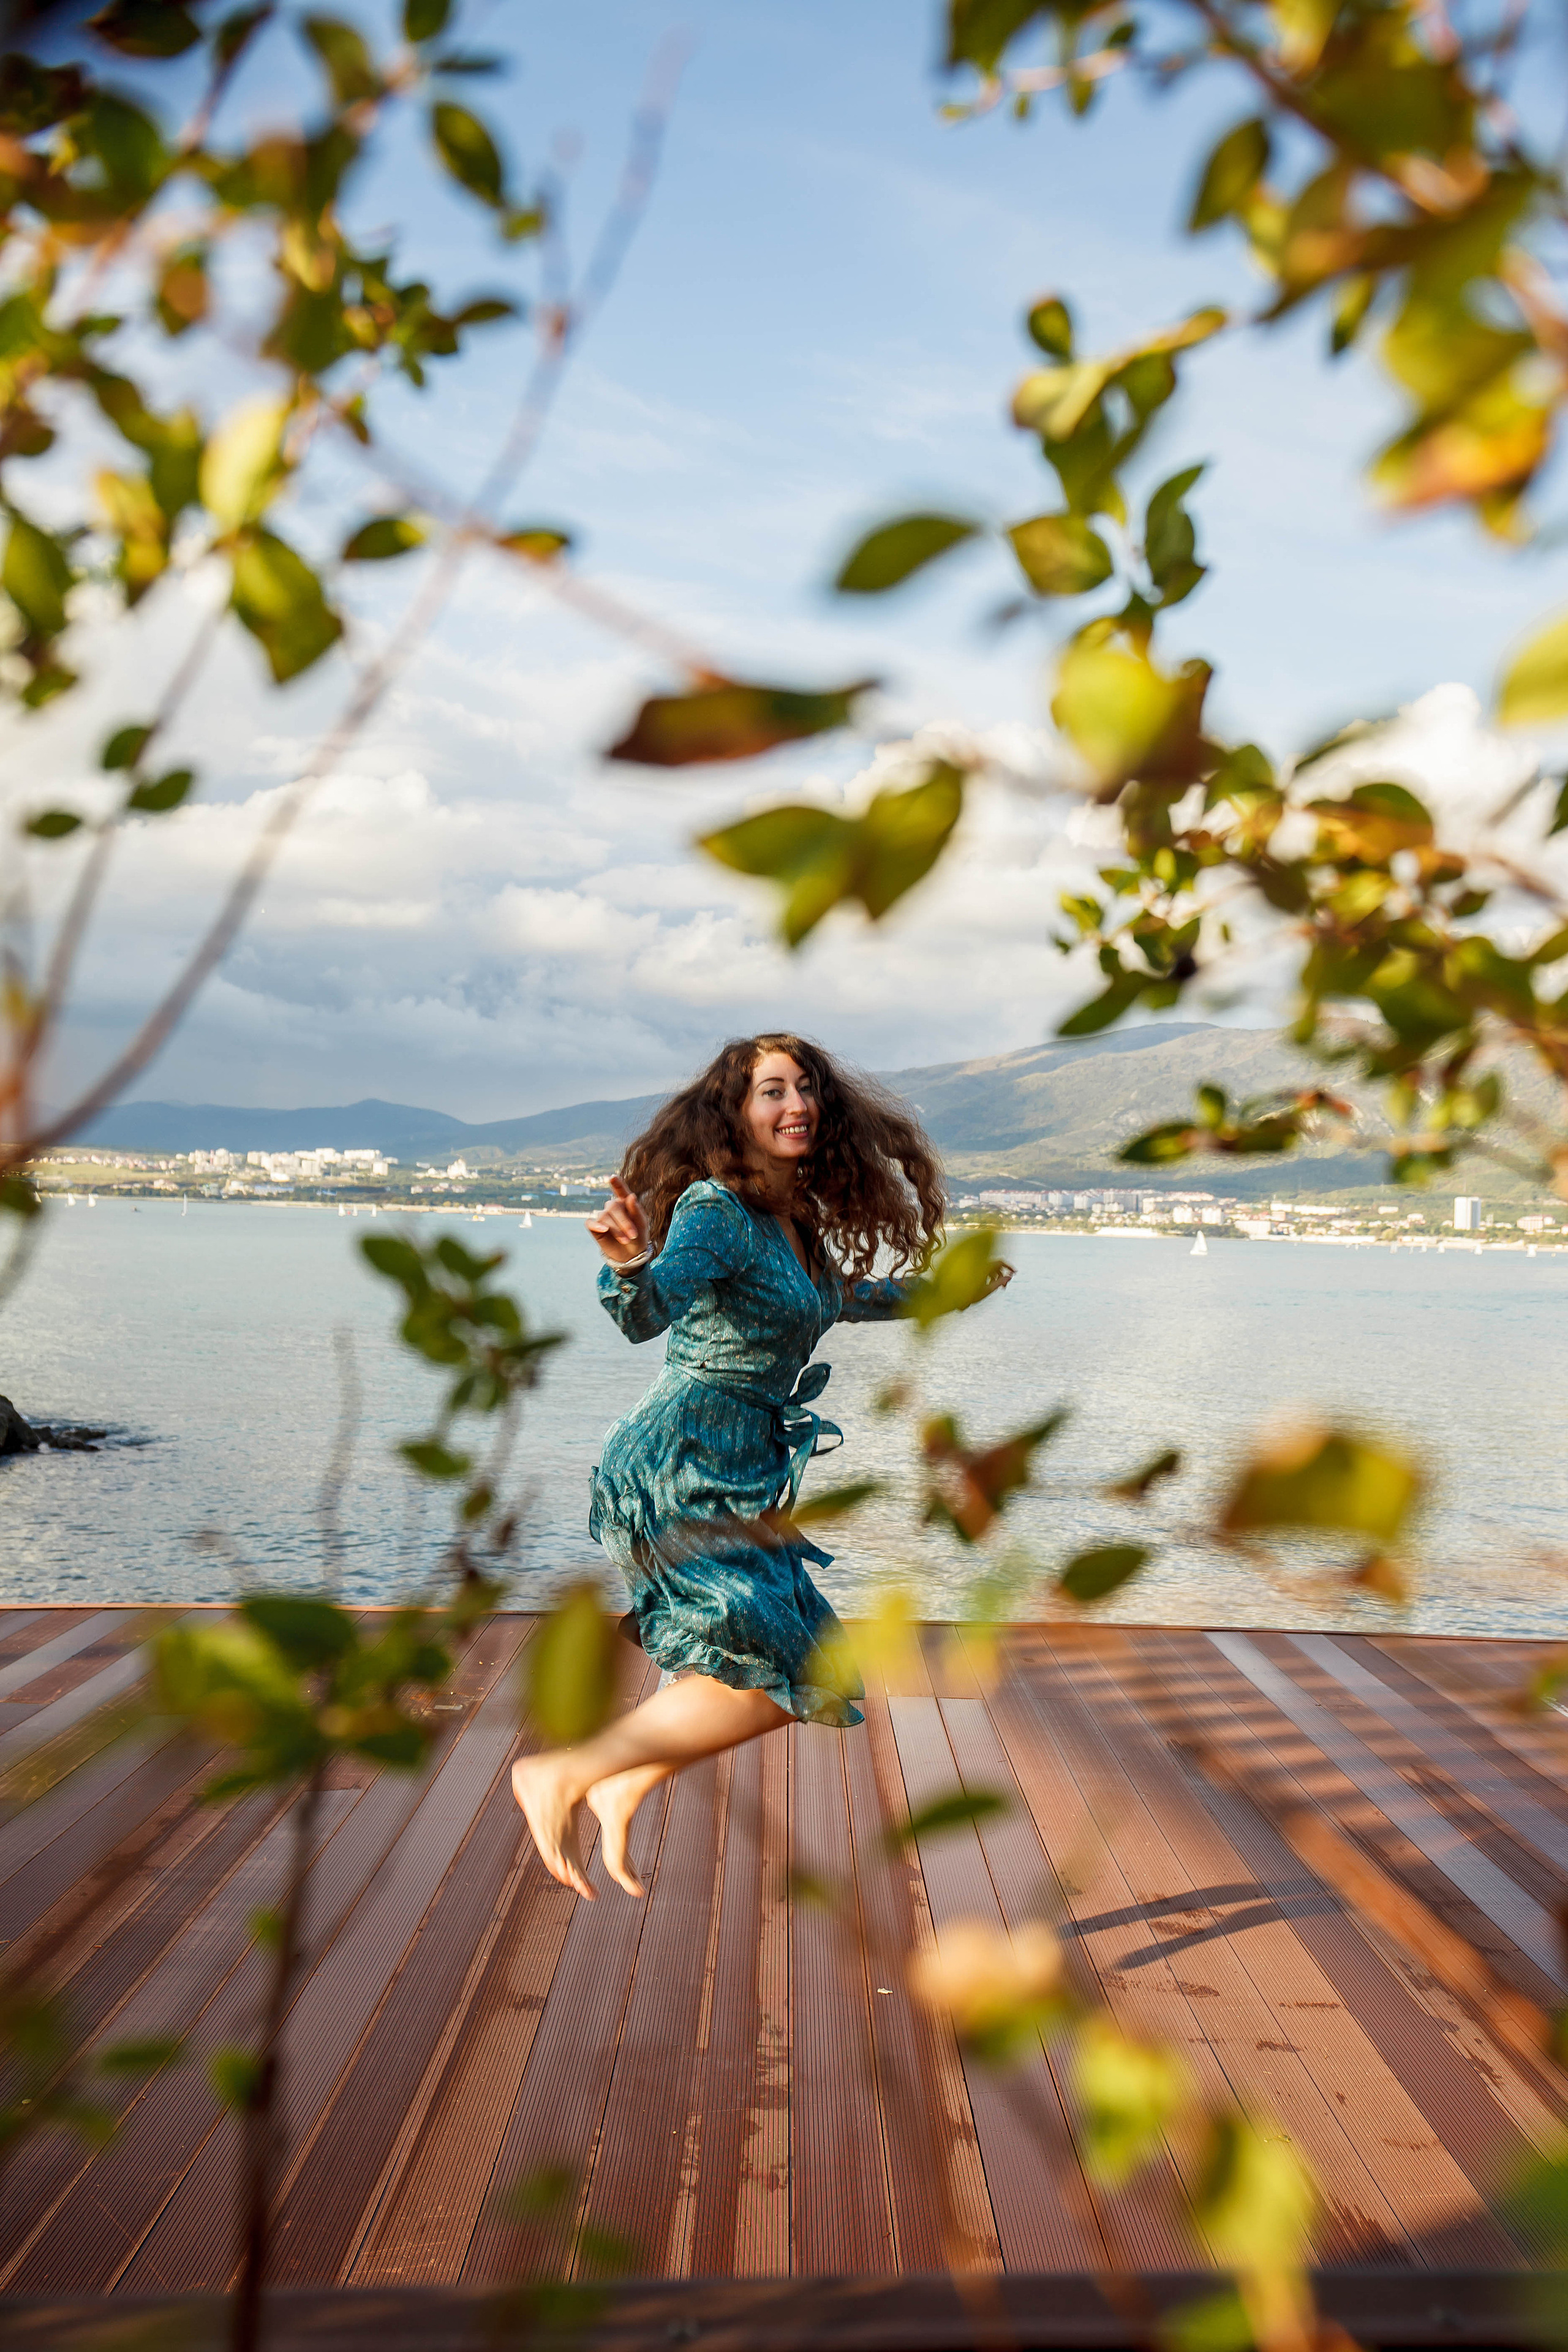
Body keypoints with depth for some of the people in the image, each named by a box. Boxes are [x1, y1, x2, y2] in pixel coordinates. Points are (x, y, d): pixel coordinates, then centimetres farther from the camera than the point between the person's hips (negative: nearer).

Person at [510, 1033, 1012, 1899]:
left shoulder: (797, 1222, 10)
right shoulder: (716, 1209, -16)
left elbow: (839, 1298, 31)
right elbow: (648, 1310, -34)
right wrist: (630, 1263, -56)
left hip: (736, 1477, 9)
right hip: (680, 1468, -9)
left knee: (801, 1674, 18)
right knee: (764, 1680, -15)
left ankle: (622, 1789, 28)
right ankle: (561, 1774, -3)